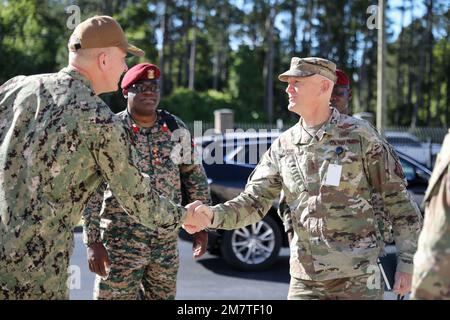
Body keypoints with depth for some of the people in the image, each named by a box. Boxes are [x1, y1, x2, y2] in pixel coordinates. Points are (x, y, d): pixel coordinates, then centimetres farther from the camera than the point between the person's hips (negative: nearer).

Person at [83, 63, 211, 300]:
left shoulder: (176, 129, 3)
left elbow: (195, 177, 11)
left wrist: (201, 226, 9)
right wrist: (93, 242, -13)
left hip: (168, 243, 4)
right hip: (120, 243, -4)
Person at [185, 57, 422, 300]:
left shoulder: (359, 135, -6)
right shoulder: (284, 145, 4)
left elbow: (397, 197, -2)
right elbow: (253, 201, 3)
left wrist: (407, 259, -5)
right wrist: (213, 216, -16)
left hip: (357, 278, -3)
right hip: (304, 279, 3)